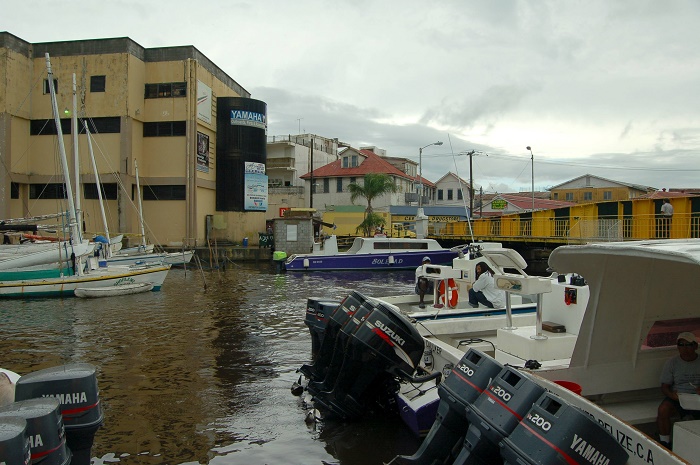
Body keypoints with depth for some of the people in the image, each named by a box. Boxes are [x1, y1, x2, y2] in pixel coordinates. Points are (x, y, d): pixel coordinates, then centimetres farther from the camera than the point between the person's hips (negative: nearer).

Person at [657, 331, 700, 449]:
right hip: (677, 397, 0)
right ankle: (665, 444, -14)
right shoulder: (671, 362, 5)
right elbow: (664, 386, 4)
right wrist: (673, 395, -18)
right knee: (663, 410, -30)